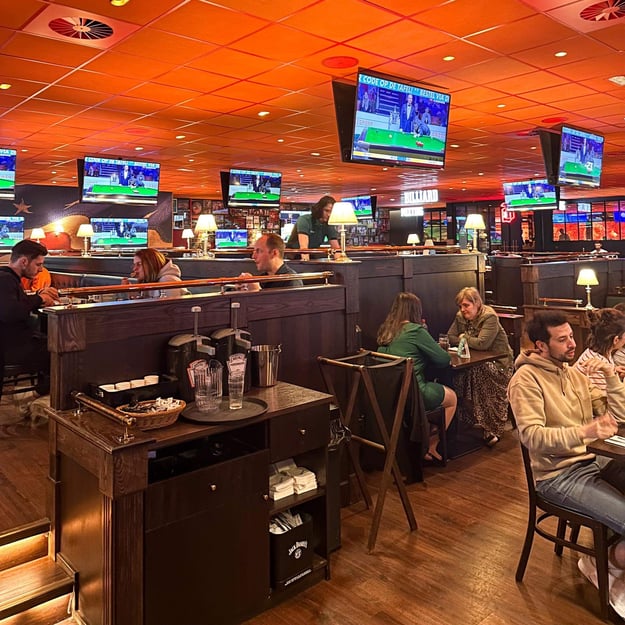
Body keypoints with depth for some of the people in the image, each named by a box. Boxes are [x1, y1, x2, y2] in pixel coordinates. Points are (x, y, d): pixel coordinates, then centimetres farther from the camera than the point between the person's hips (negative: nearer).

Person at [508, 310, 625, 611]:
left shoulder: (574, 372, 10)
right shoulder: (526, 378, -13)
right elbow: (532, 437, -23)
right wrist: (584, 431, -33)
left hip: (592, 461, 7)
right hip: (559, 475, -7)